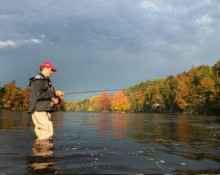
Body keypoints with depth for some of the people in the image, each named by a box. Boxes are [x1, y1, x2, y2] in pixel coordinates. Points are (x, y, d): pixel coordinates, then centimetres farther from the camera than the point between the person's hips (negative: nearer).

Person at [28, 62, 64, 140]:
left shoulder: (47, 81, 22)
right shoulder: (37, 80, -7)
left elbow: (50, 97, 21)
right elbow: (38, 95, -23)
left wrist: (57, 100, -3)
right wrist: (54, 93, -16)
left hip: (45, 111, 10)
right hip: (39, 110, -10)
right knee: (47, 132, -14)